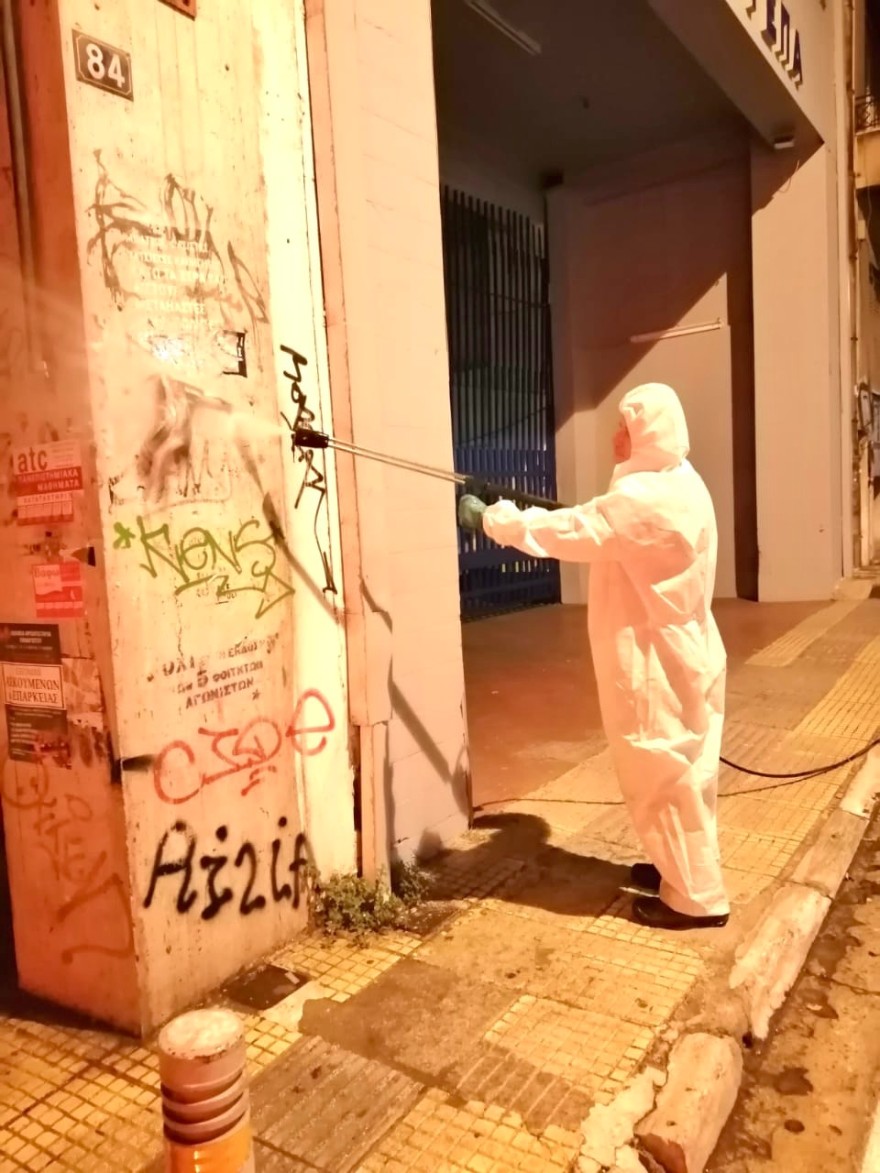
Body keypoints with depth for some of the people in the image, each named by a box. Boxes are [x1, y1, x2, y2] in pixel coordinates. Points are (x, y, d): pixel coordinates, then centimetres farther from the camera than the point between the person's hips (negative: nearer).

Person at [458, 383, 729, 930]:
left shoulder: (647, 498, -24)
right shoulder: (675, 485, 10)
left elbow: (570, 530, -23)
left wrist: (492, 519, -13)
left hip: (657, 664, -10)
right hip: (672, 654, 10)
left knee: (665, 775, 2)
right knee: (674, 772, 20)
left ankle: (697, 897, 15)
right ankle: (684, 868, 36)